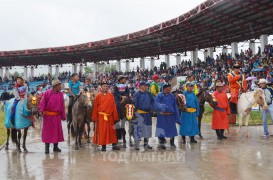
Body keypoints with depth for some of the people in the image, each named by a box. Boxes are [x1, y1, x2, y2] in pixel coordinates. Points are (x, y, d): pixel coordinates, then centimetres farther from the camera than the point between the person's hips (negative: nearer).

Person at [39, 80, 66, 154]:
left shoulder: (60, 94, 4)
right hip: (48, 115, -3)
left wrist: (63, 116, 5)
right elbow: (43, 102, -7)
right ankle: (47, 148, 11)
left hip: (57, 116, 3)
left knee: (57, 131, 8)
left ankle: (55, 147, 21)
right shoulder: (47, 93, -6)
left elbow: (62, 105, 6)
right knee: (47, 131, 3)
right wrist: (41, 110, -23)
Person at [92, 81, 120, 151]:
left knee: (112, 130, 5)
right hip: (101, 116, -2)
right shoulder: (98, 96, 1)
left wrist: (115, 117, 2)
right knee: (102, 131, 2)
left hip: (110, 116, 2)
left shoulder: (111, 95, 5)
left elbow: (114, 106, 5)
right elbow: (95, 107, 3)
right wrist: (95, 118, 1)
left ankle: (114, 145, 11)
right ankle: (103, 145, 10)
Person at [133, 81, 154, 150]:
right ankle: (137, 144, 4)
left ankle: (146, 144, 25)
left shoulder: (148, 94, 9)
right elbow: (134, 104, -8)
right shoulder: (137, 94, -8)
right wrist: (135, 112, -10)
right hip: (140, 114, -7)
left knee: (147, 129, 13)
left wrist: (151, 109, 9)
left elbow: (152, 101, 20)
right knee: (138, 129, -7)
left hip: (148, 114, 7)